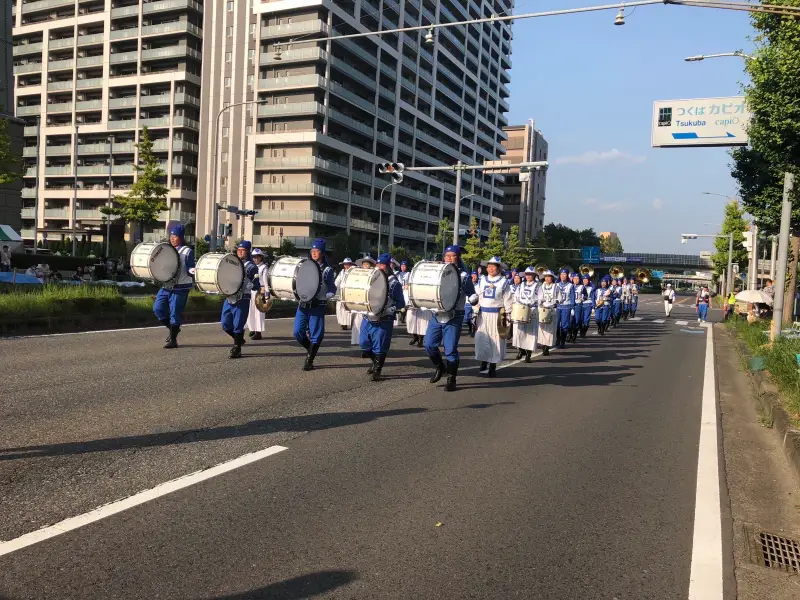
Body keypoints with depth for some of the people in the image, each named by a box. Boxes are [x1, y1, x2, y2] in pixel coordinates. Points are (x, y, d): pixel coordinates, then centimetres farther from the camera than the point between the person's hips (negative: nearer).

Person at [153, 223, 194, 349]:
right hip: (166, 286, 7)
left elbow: (189, 269, -8)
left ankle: (173, 340, 5)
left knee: (174, 313, -5)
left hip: (180, 288, -7)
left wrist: (192, 271, -29)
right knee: (157, 308, 1)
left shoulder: (187, 251, -4)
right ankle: (173, 328, 21)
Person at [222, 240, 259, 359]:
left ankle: (237, 349, 11)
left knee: (238, 325, -2)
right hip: (229, 298, 7)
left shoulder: (251, 267, -5)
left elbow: (256, 284, -9)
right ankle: (239, 339, 32)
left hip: (242, 300, -6)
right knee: (225, 324, 9)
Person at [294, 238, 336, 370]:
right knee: (298, 332, 2)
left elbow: (332, 291, -1)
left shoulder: (327, 270, -2)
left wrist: (320, 298, -15)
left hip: (318, 306, -4)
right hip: (303, 304, 4)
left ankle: (309, 361, 11)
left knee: (315, 334, 0)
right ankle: (310, 350, 27)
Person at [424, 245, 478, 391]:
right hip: (436, 315, 4)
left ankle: (451, 379, 12)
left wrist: (473, 299, -22)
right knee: (429, 345, 1)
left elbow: (472, 295, -1)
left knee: (450, 350, -3)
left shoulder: (464, 276, -3)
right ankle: (439, 367, 27)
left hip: (454, 318, -4)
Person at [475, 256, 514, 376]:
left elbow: (508, 300, -2)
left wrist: (508, 316, -6)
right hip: (483, 314, 4)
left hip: (497, 314, -4)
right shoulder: (482, 281, 11)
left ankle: (493, 365, 9)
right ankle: (484, 361, 17)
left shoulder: (504, 282, -2)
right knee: (481, 338, 1)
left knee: (495, 339, 0)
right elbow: (477, 297, 15)